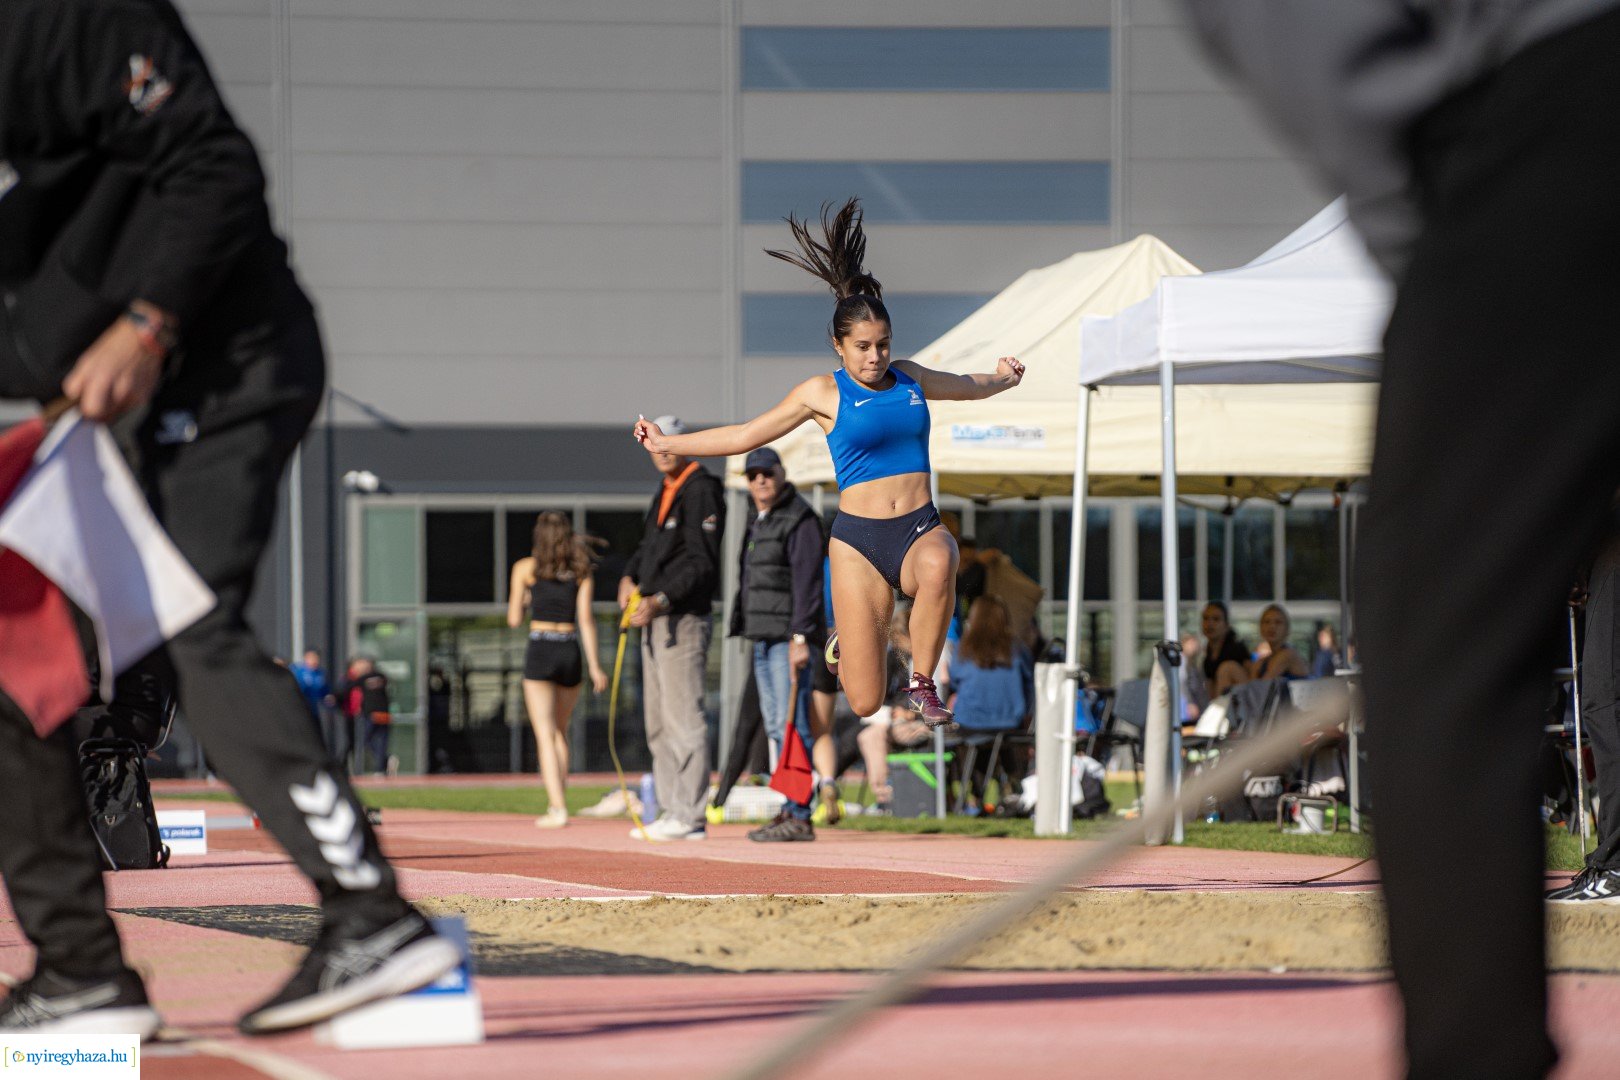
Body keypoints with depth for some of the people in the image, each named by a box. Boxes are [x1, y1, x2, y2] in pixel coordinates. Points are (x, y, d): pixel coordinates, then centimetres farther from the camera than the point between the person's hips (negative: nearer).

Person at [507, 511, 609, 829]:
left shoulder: (525, 568, 4)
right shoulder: (581, 570, 8)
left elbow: (514, 620, 7)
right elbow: (585, 618, 0)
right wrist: (594, 665, -1)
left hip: (539, 650, -3)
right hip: (571, 652, 3)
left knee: (545, 735, -4)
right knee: (560, 732, 19)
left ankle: (558, 809, -15)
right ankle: (558, 802, 20)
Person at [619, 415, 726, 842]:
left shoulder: (701, 491, -11)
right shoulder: (664, 494, 18)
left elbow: (702, 562, -19)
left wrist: (661, 601, -26)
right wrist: (629, 578, 4)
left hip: (684, 619, -10)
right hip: (655, 621, 10)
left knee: (683, 719, -12)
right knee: (659, 724, 12)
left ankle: (689, 816, -13)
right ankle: (672, 812, 16)